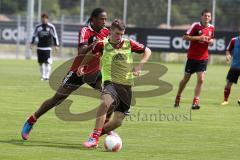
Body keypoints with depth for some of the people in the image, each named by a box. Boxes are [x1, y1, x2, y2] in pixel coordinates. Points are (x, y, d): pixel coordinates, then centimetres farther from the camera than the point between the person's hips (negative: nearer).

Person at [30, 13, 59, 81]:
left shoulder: (51, 27, 1)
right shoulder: (38, 27, 8)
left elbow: (55, 36, 7)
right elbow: (34, 35, 17)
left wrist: (56, 45, 4)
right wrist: (32, 43, 8)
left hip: (48, 47, -3)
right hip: (40, 47, 3)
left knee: (47, 62, -12)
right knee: (41, 62, 4)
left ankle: (47, 76, -10)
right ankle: (42, 76, 15)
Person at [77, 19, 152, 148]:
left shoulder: (129, 44, 4)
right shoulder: (103, 45, 0)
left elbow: (147, 51, 14)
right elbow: (90, 55, 19)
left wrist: (139, 66, 0)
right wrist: (82, 66, 3)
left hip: (126, 86, 3)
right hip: (110, 82, -3)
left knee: (118, 121, -4)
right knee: (105, 102, -37)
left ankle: (97, 133, 23)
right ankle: (94, 138, -34)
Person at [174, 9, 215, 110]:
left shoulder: (211, 28, 3)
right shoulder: (196, 25, -11)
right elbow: (185, 37, -14)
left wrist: (211, 41, -4)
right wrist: (198, 38, -23)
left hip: (203, 58, 3)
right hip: (192, 57, -3)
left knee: (200, 79, -12)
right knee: (186, 79, 9)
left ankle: (195, 101, -8)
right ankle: (178, 98, 30)